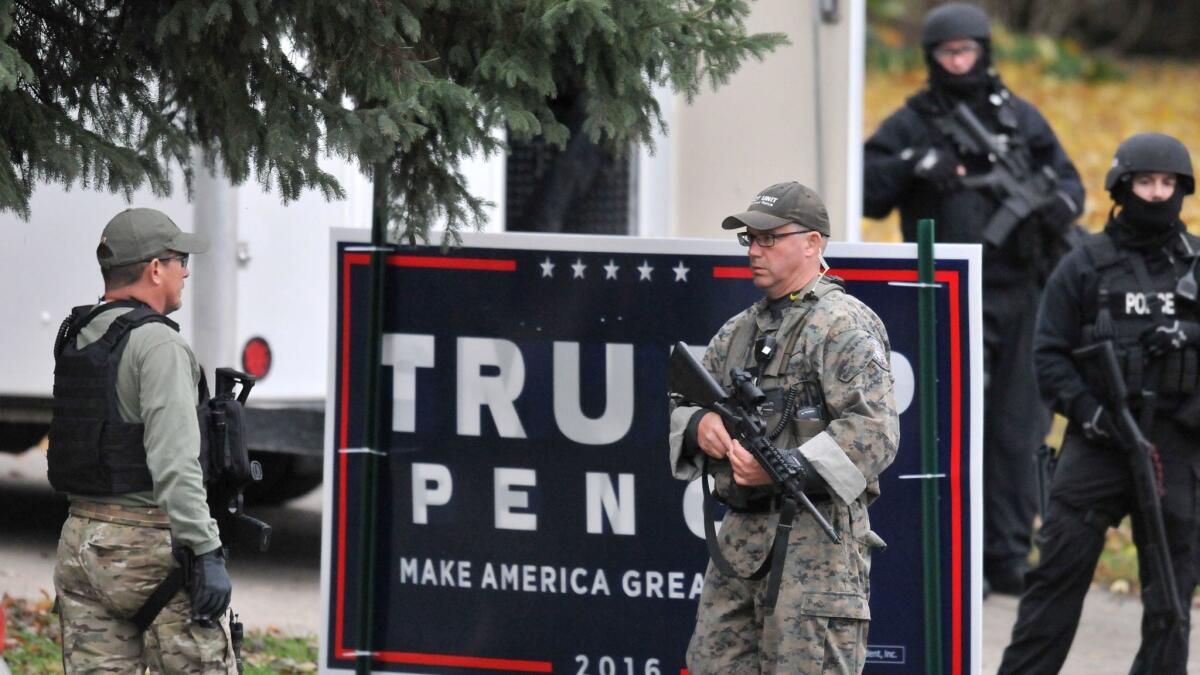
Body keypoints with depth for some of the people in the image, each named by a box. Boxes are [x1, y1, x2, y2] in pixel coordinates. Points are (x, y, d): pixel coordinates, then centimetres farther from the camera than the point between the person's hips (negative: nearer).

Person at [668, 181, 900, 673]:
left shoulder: (845, 326, -6)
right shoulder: (739, 331, 20)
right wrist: (700, 425, -3)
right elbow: (678, 411, 23)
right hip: (739, 535, 8)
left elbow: (874, 433, -16)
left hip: (815, 543, -8)